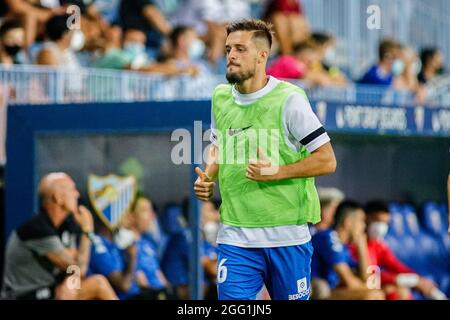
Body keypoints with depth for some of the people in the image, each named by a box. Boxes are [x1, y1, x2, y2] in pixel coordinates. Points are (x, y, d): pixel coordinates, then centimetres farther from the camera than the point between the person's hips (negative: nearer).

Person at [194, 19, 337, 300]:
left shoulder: (289, 99, -10)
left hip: (286, 237, -4)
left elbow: (327, 161, -9)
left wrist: (276, 172, -19)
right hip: (235, 237, 4)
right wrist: (207, 177, 5)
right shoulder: (220, 98, 7)